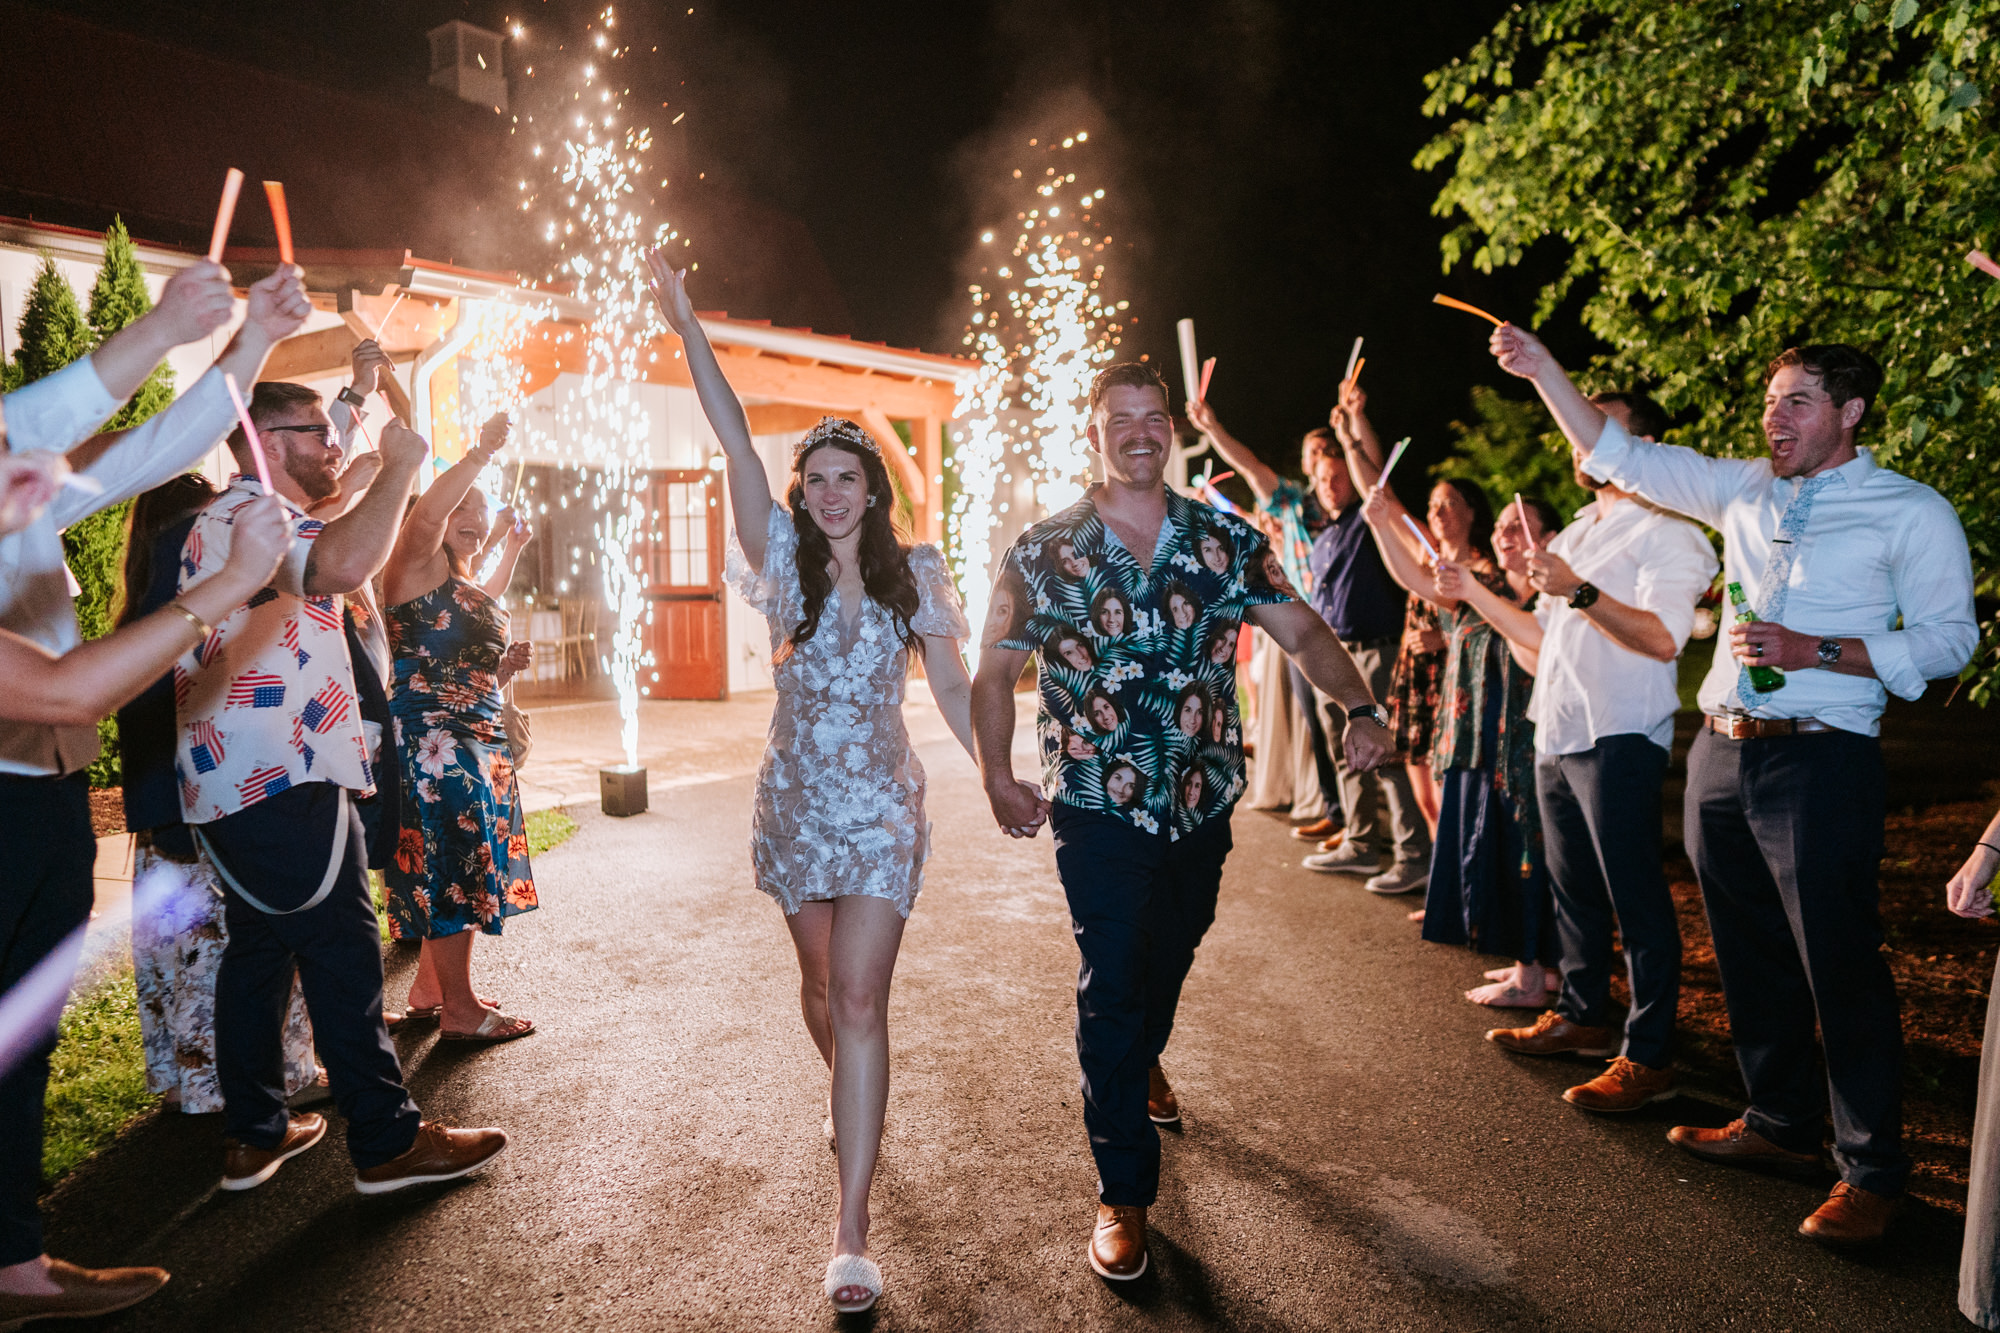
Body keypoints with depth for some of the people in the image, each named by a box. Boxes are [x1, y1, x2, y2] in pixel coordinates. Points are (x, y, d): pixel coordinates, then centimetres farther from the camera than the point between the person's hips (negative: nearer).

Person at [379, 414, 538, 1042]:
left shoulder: (473, 589, 21)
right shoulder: (417, 564, -5)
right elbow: (425, 515, -28)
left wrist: (505, 663, 9)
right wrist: (480, 455, -31)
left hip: (478, 739, 10)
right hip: (430, 737, -10)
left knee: (461, 866, 14)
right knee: (452, 860, -7)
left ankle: (429, 989, 26)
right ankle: (459, 1010, 0)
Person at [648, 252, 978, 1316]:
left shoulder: (914, 572, 2)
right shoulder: (786, 562, 1)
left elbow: (951, 685, 4)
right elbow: (736, 442, -8)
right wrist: (688, 332, -15)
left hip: (882, 806, -2)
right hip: (795, 802, 2)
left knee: (860, 996, -9)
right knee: (822, 985, 16)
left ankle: (851, 1235, -7)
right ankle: (855, 1100, 48)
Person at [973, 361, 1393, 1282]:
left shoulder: (1224, 540, 0)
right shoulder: (1043, 552, -5)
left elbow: (1301, 631, -2)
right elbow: (995, 671, -1)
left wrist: (1359, 707, -19)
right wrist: (996, 776, -10)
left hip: (1204, 802, 4)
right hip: (1099, 809, -3)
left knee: (1170, 959, 23)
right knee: (1111, 988, -4)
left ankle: (1142, 1059, 56)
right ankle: (1123, 1195, 10)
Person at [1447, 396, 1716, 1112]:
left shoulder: (1665, 534, -7)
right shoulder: (1574, 534, 20)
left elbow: (1664, 637, -23)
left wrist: (1579, 591, -29)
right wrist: (1473, 591, 16)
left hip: (1618, 739, -8)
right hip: (1556, 733, 9)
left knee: (1635, 899, -4)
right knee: (1573, 889, 16)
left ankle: (1647, 1058, 3)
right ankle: (1583, 1016, 30)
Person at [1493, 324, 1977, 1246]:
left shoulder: (1911, 511, 0)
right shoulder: (1745, 489, 13)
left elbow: (1949, 637, -4)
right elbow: (1620, 459, 14)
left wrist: (1813, 651, -16)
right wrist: (1542, 370, 9)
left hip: (1820, 761, -5)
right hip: (1721, 755, 6)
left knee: (1840, 965, -4)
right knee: (1749, 954, 14)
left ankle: (1871, 1171, 10)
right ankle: (1781, 1124, 29)